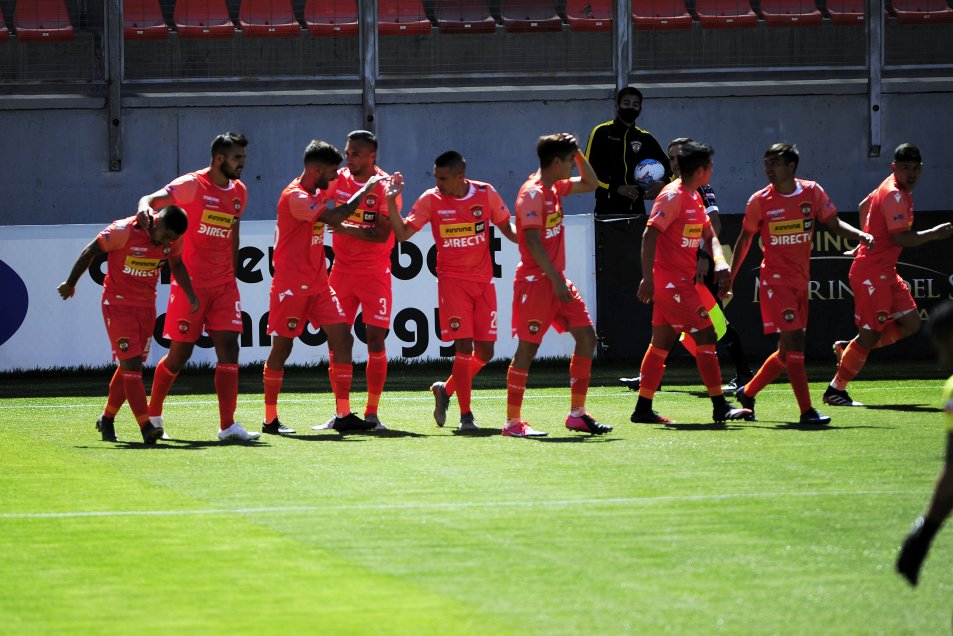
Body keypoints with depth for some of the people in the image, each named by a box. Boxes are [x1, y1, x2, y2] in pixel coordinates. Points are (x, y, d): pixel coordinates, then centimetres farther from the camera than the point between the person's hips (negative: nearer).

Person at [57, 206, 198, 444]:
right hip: (117, 303, -6)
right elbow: (90, 252, -10)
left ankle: (107, 419, 27)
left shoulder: (173, 239, -4)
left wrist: (190, 294, 2)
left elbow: (176, 264, 15)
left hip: (146, 305, 6)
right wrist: (70, 284, 0)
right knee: (132, 365, -13)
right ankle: (146, 426, -19)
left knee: (129, 366, 10)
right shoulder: (123, 231, -22)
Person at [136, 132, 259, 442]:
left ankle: (228, 425, -10)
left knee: (229, 347, -7)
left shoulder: (239, 191, 11)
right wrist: (145, 207, -40)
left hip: (224, 285, 5)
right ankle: (153, 415, 21)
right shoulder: (193, 185, -9)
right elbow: (153, 199, -16)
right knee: (181, 352, 1)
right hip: (190, 283, -5)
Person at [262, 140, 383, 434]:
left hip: (318, 283, 9)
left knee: (343, 339, -1)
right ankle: (270, 419, 6)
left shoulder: (316, 194, 13)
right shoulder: (294, 196, -16)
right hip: (291, 285, -9)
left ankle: (343, 415, -1)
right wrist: (365, 190, -17)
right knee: (282, 347, -2)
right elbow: (334, 217, -27)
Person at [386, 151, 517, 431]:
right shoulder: (431, 200, -4)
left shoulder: (486, 194, 0)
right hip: (452, 280, -3)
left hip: (483, 280, 3)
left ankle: (446, 390, 28)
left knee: (485, 351, 4)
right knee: (463, 346, -13)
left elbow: (507, 228, 11)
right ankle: (466, 415, -6)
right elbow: (402, 234, -5)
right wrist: (392, 203, -17)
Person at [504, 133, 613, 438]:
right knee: (527, 348, -6)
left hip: (556, 279, 9)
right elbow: (533, 242, -21)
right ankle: (512, 421, -1)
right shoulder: (532, 193, -15)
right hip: (536, 281, -9)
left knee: (586, 337, 4)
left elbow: (590, 183, 27)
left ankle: (577, 413, 9)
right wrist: (557, 281, -23)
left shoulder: (555, 187, 12)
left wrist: (578, 153, 12)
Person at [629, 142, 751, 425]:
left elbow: (709, 235, 18)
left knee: (662, 343, 11)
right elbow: (649, 235, -20)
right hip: (672, 281, -10)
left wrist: (719, 263, -1)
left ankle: (643, 409, 14)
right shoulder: (673, 197, -15)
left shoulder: (695, 197, 14)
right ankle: (720, 407, -6)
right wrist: (648, 278, -26)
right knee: (705, 336, -9)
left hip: (680, 282, 10)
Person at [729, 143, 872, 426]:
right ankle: (806, 411, -16)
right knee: (793, 343, -16)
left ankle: (747, 393, 27)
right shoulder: (759, 201, -4)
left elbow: (834, 224, 8)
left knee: (789, 350, 9)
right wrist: (730, 276, 8)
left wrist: (860, 235, -11)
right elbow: (745, 239, 7)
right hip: (775, 278, -5)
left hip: (801, 280, 5)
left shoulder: (812, 192, 2)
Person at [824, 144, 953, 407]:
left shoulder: (900, 189, 12)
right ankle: (835, 390, 2)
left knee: (910, 323, 7)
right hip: (871, 273, -10)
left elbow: (864, 205, 28)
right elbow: (901, 238, -27)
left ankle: (849, 349, 15)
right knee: (870, 333, -7)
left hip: (886, 272, 10)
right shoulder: (894, 195, -18)